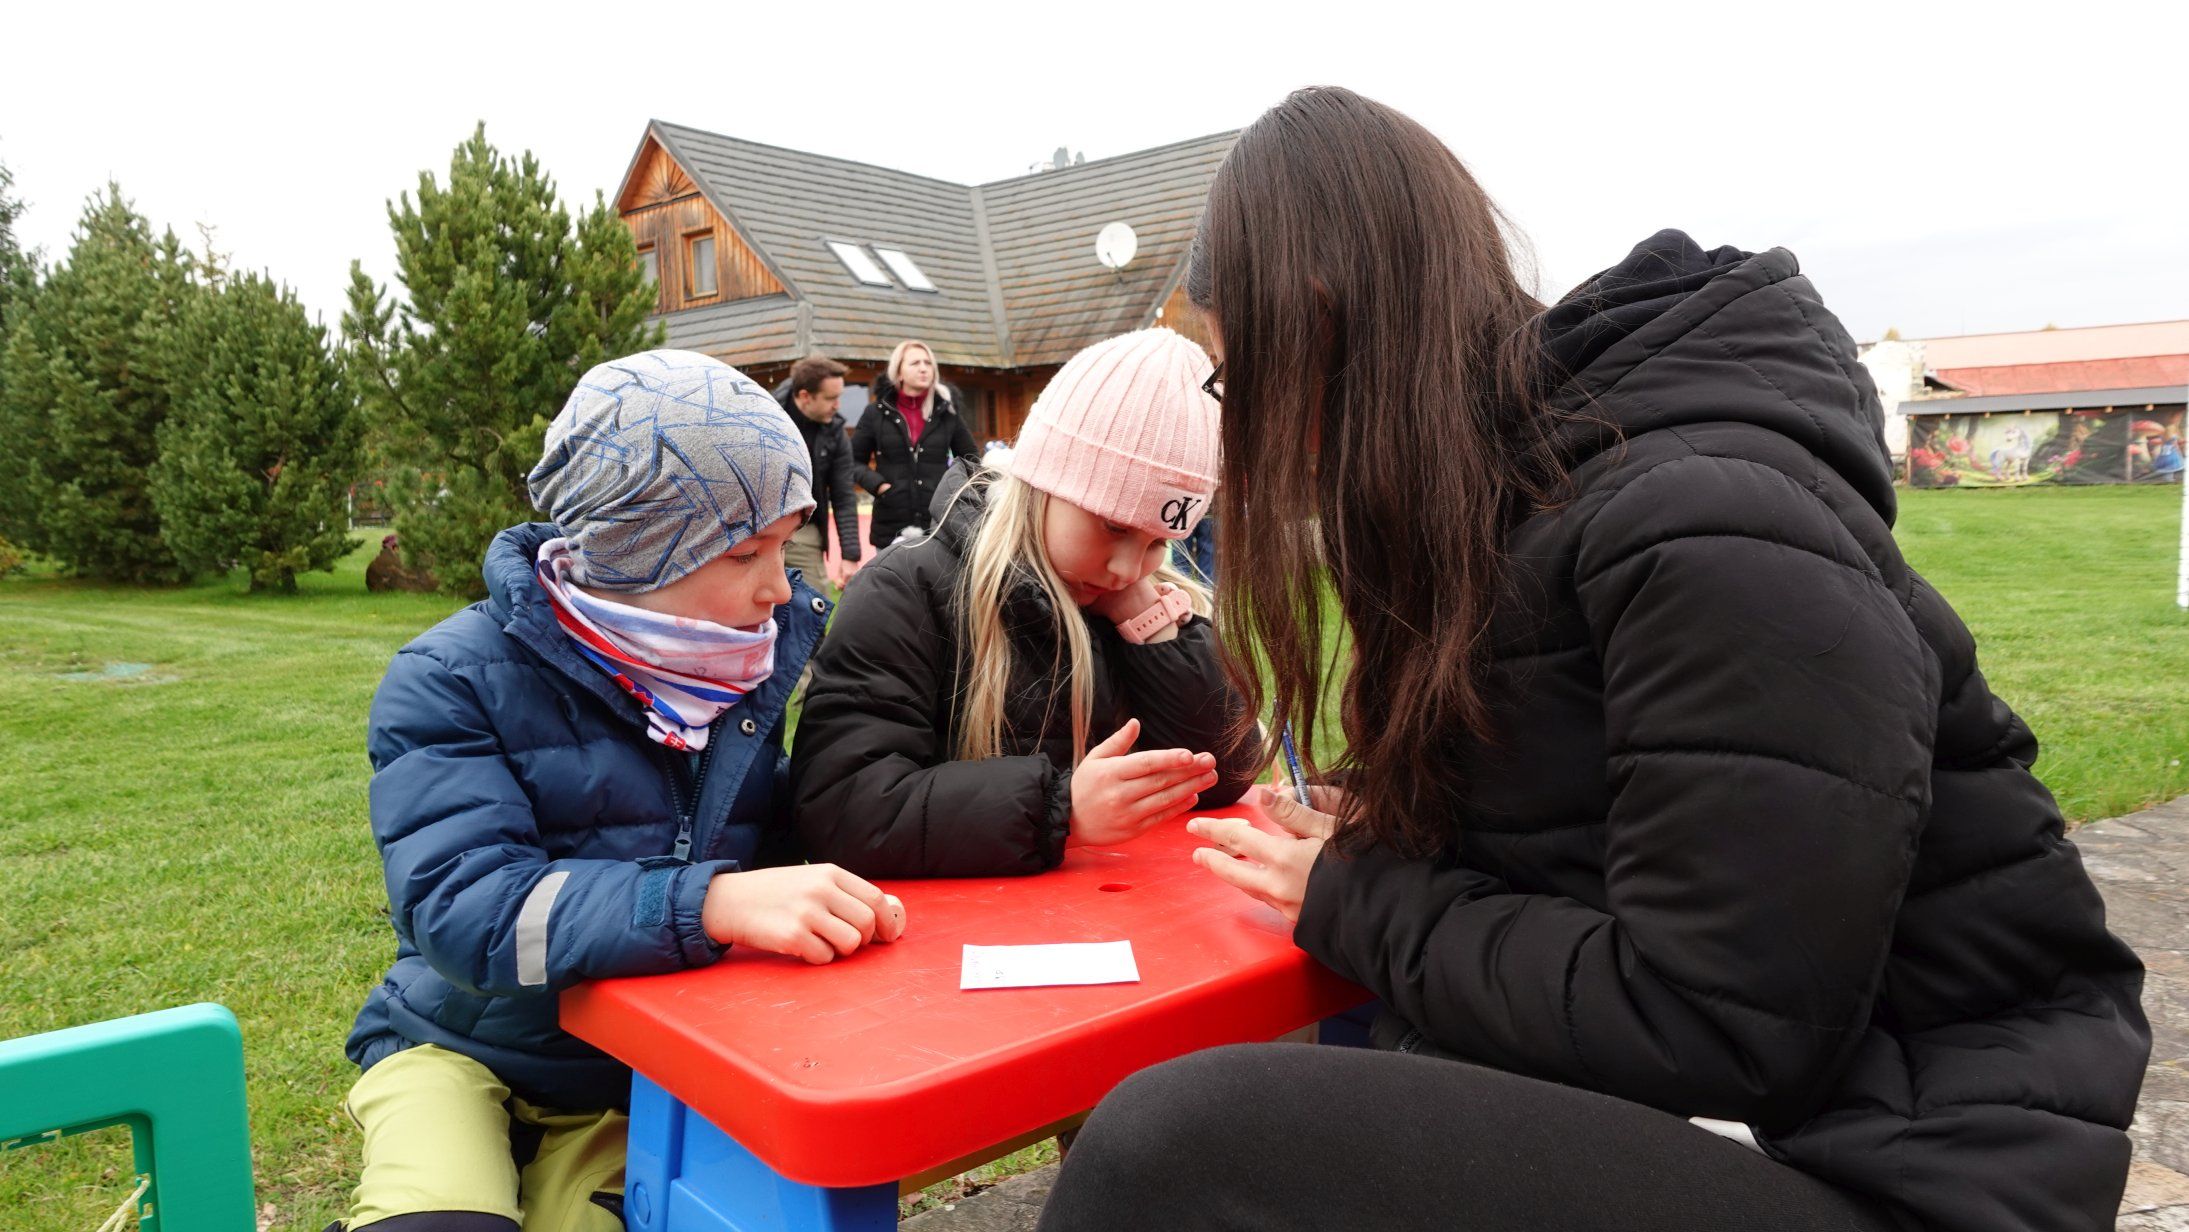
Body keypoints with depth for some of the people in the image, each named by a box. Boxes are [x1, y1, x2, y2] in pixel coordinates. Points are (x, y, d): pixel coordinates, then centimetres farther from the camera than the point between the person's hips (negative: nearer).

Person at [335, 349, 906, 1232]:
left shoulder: (747, 664, -2)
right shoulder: (453, 683, -16)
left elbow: (775, 837, 7)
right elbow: (462, 909, -28)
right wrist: (710, 903, -42)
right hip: (464, 1052, -3)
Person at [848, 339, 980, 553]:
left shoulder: (946, 411, 8)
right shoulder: (877, 412, 4)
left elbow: (971, 457, 20)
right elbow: (854, 460, 9)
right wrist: (876, 484, -8)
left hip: (940, 527, 1)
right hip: (891, 529, -1)